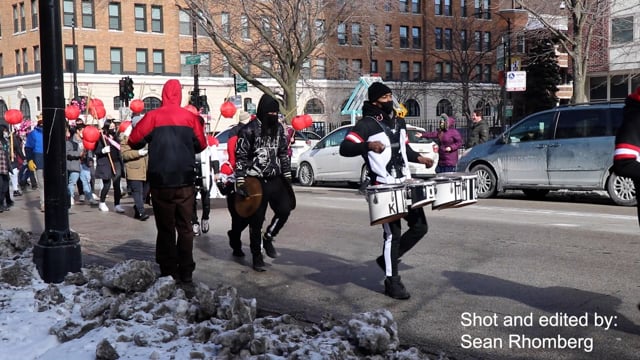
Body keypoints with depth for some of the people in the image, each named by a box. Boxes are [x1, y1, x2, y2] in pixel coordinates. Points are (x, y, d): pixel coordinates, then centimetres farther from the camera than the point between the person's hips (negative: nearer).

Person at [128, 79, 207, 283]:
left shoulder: (153, 117, -6)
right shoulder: (190, 117, -1)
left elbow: (134, 141, -4)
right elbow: (201, 144, 6)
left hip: (160, 182, -1)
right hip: (185, 182, 1)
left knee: (165, 228, 7)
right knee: (185, 227, 9)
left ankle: (168, 272, 9)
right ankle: (186, 272, 10)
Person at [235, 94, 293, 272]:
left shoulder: (279, 128, 9)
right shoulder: (249, 130, -9)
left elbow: (284, 154, 17)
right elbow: (240, 157, -9)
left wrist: (287, 175, 12)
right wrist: (240, 182, -14)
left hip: (275, 179, 5)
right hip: (256, 181, -5)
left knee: (284, 209, -10)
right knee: (256, 220, 1)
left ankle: (268, 238, 16)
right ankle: (257, 256, 15)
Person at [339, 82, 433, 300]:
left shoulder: (399, 122, 15)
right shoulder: (366, 125, -9)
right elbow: (345, 149, -19)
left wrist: (418, 158, 13)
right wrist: (368, 145, -35)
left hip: (405, 184, 8)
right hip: (384, 188, -8)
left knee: (420, 227, 9)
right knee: (393, 233, -4)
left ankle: (388, 258, 26)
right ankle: (392, 282, 9)